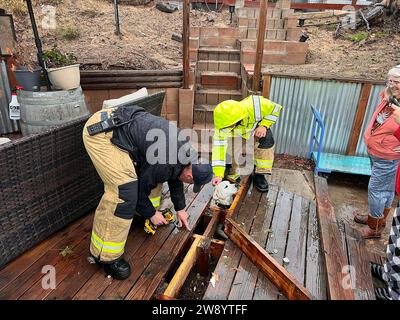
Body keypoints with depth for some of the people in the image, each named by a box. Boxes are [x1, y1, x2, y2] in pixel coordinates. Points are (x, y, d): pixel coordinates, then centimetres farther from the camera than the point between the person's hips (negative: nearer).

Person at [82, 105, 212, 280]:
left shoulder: (184, 149, 7)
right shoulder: (164, 165, -21)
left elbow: (174, 177, 23)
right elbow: (139, 188, -9)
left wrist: (180, 208, 30)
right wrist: (151, 214, 8)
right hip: (100, 133, -10)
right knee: (123, 191, -17)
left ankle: (140, 213, 37)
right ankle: (106, 255, -3)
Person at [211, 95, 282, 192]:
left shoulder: (254, 106, -43)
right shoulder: (223, 123, -39)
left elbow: (275, 108, -24)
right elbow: (219, 146, -40)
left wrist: (264, 125, -35)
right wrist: (218, 174, -43)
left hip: (257, 126, 0)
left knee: (267, 140, -26)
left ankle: (259, 175, -14)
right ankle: (231, 177, 9)